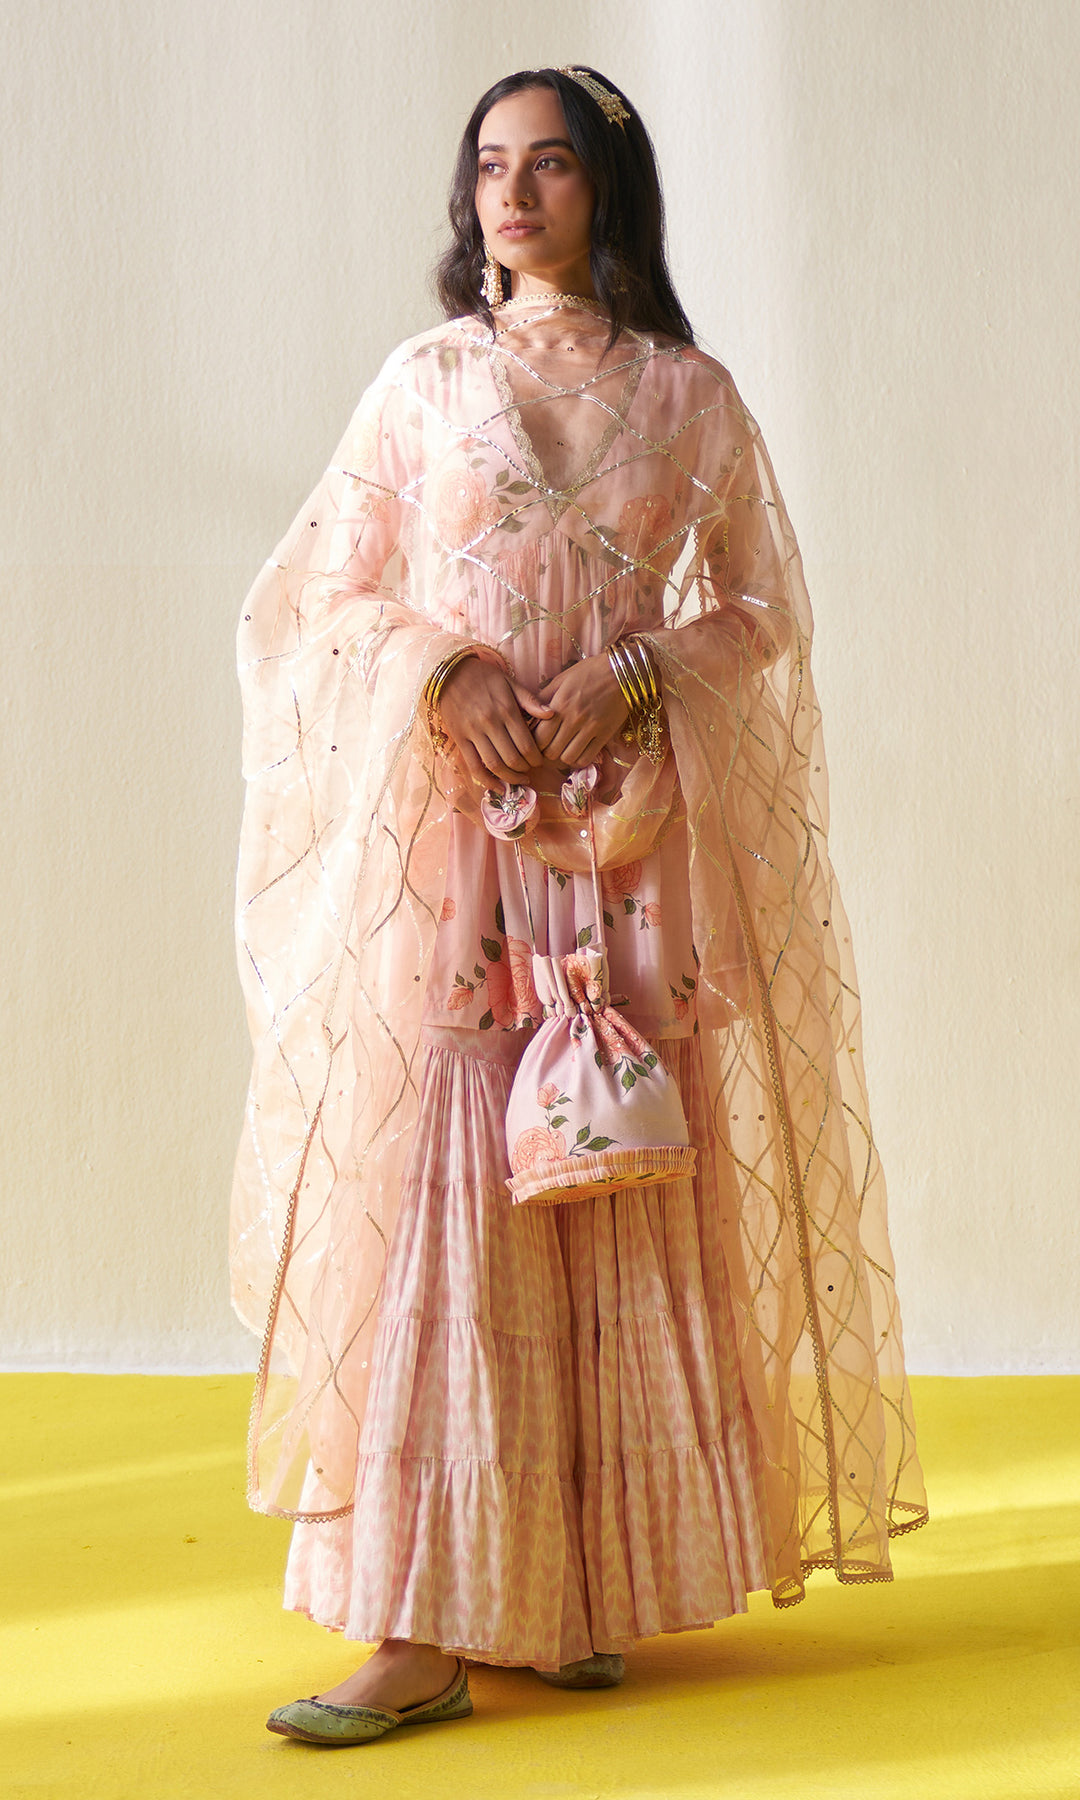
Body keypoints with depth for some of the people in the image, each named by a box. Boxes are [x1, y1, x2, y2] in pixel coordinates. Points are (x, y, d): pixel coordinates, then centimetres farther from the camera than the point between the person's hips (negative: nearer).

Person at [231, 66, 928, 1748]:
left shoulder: (689, 395, 10)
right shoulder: (425, 380, 11)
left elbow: (763, 612, 10)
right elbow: (321, 595, 9)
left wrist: (640, 677, -9)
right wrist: (444, 668, -10)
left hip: (636, 837, 1)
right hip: (445, 842, 0)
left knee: (625, 1194, 2)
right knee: (433, 1189, -7)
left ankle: (600, 1583, 16)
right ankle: (426, 1628, -5)